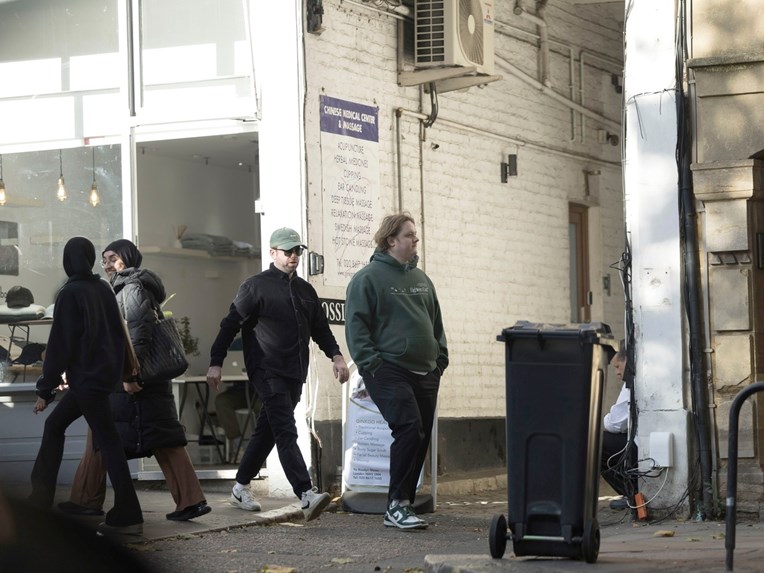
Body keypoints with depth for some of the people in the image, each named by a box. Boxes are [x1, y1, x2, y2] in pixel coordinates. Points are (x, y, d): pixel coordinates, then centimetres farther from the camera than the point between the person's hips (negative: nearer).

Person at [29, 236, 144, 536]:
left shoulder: (70, 293, -12)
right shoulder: (104, 289, 8)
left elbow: (60, 344, -13)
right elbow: (117, 332, 15)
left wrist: (45, 388, -9)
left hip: (87, 377, -8)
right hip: (106, 373, 8)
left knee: (108, 442, -6)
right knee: (54, 425, 16)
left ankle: (127, 517, -5)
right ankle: (40, 499, 19)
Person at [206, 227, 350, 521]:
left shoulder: (305, 290, 18)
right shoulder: (256, 286, -2)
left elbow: (320, 329, 23)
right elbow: (230, 324, -3)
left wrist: (335, 355, 6)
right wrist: (215, 363, -8)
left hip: (294, 374, 7)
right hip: (267, 371, -7)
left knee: (268, 431, 12)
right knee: (286, 431, -17)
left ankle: (241, 487, 25)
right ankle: (306, 495, -29)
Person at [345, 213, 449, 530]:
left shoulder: (420, 279, 19)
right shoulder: (368, 278, -4)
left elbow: (436, 322, 26)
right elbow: (356, 324, -9)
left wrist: (441, 358, 16)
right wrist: (371, 363, -15)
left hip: (425, 373, 8)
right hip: (389, 370, -8)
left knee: (421, 438, 5)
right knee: (409, 428, -21)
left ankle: (401, 506, 13)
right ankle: (397, 504, -15)